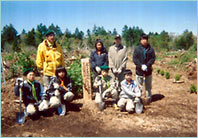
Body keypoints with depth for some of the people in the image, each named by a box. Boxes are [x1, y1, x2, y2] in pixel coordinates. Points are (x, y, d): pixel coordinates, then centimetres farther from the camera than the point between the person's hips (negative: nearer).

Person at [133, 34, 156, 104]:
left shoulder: (151, 49, 3)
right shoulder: (137, 49, 0)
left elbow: (153, 58, -2)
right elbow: (134, 59, -5)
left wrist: (147, 65, -17)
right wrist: (141, 65, -18)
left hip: (148, 70, 1)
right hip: (139, 70, -1)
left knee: (148, 86, 13)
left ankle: (148, 98, 25)